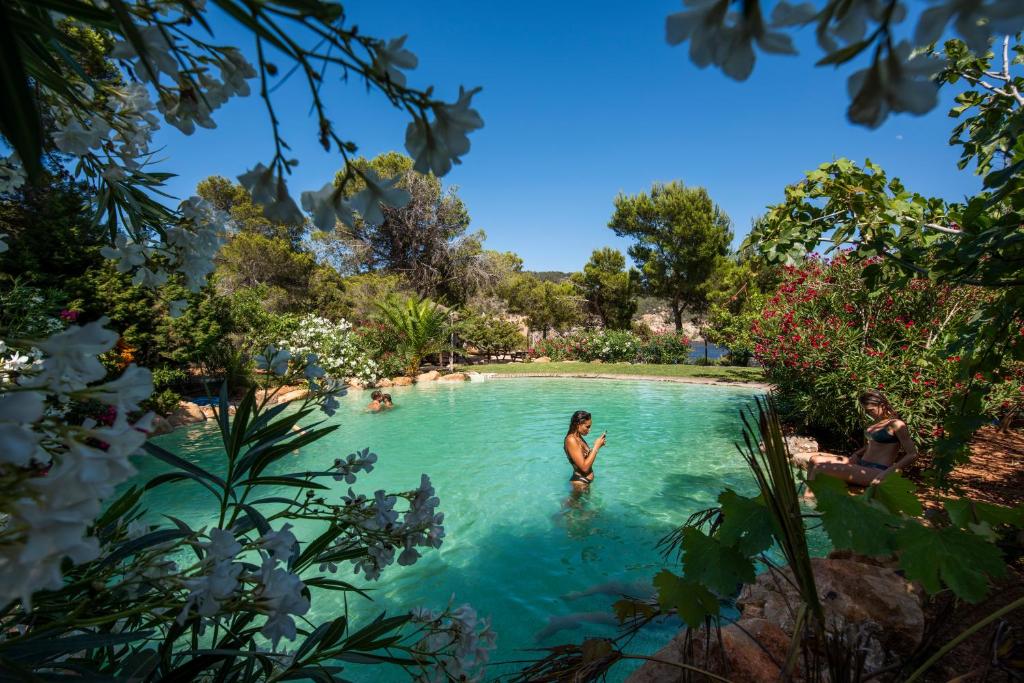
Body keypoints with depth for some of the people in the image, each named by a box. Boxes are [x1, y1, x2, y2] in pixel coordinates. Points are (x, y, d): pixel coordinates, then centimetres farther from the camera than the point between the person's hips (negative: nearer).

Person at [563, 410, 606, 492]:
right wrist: (596, 447, -24)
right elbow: (584, 467, -28)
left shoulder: (579, 437, 3)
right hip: (580, 482, -9)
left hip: (586, 481, 9)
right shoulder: (571, 440, -25)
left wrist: (597, 446, -1)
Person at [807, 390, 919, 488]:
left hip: (877, 472, -9)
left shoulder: (896, 424, -8)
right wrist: (856, 454, 13)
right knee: (815, 459, -3)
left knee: (820, 469, -27)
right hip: (862, 465, 9)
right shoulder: (876, 422, 17)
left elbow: (912, 454, -11)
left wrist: (886, 473, -19)